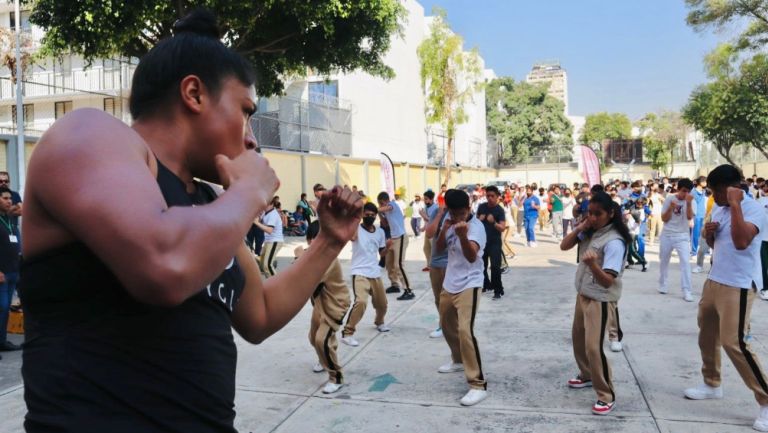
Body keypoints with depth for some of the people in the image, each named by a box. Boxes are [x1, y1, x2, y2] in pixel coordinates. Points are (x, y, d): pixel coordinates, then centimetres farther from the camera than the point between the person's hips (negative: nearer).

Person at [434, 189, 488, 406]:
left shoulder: (476, 227, -20)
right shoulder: (451, 222, 4)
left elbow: (471, 257, -34)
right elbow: (439, 248, 3)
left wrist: (462, 235, -53)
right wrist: (444, 230, -16)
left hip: (468, 286, -8)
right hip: (449, 284, 9)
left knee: (465, 331, -21)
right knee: (447, 325, 23)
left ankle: (478, 385, -15)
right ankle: (459, 361, 49)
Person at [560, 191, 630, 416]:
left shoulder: (614, 241, -23)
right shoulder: (589, 231, 0)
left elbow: (607, 281, -27)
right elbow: (564, 246, -1)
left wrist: (592, 264, -46)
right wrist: (579, 228, -14)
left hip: (601, 299, -8)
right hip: (583, 294, 8)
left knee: (593, 346, -11)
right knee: (578, 339, 20)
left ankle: (607, 397, 2)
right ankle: (587, 375, 42)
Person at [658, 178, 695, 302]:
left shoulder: (690, 201, -6)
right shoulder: (669, 199, -5)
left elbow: (690, 217, -20)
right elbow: (664, 219, -6)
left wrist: (688, 203, -33)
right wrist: (671, 208, -22)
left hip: (682, 236, -1)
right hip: (667, 235, 1)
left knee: (686, 261, -13)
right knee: (664, 261, 13)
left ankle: (686, 290, -10)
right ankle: (662, 284, 32)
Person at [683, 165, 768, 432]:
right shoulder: (718, 209, 9)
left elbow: (741, 242, -31)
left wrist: (735, 204, -27)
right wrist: (709, 234, -3)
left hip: (739, 285, -9)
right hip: (714, 280, 9)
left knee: (734, 342, -12)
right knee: (707, 334, 16)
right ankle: (712, 384, 33)